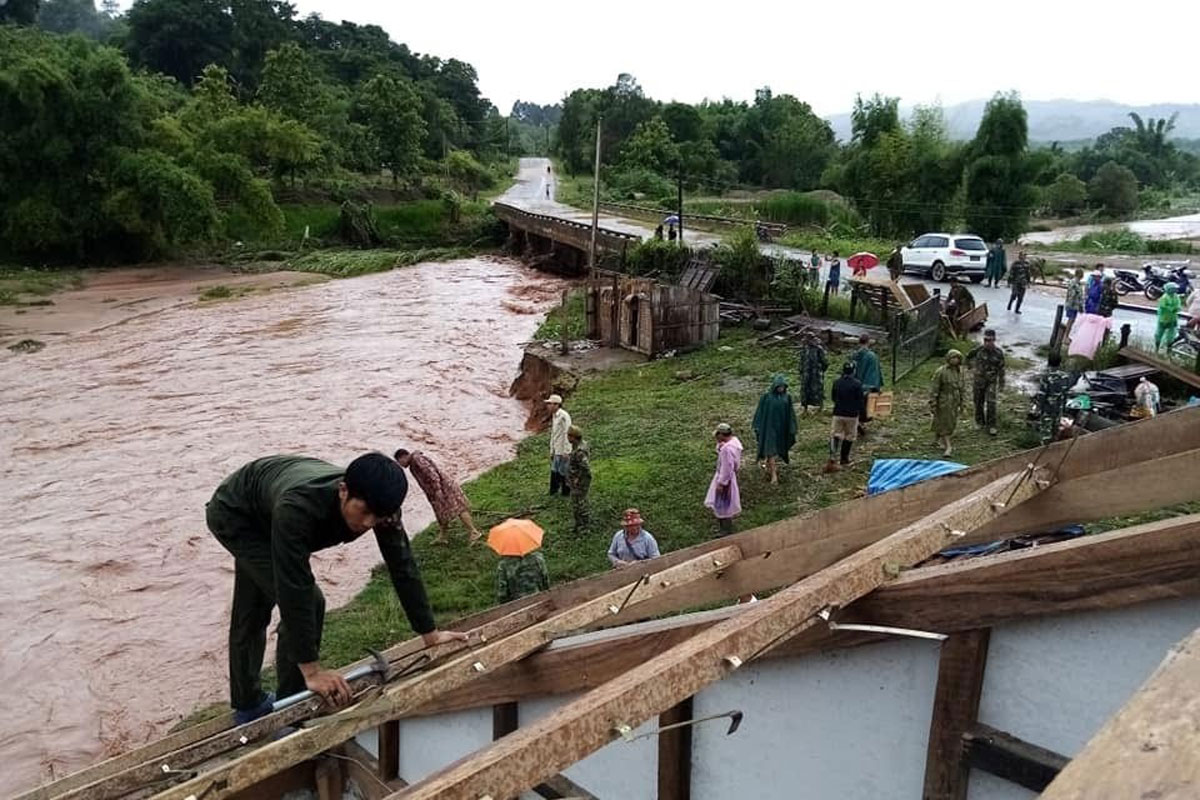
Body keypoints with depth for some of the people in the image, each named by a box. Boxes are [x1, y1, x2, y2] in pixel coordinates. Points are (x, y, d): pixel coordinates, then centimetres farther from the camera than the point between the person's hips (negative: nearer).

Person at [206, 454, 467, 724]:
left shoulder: (378, 503, -30)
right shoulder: (297, 507, -47)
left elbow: (403, 566, -22)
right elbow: (295, 588, -45)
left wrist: (430, 634, -19)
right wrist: (311, 670, -43)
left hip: (262, 512, 6)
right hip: (232, 514, -6)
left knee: (253, 613, 21)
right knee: (307, 602, -17)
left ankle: (248, 705, 40)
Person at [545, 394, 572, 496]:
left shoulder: (563, 416, -19)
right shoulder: (553, 416, 11)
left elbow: (567, 434, -20)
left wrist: (566, 451, -21)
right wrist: (551, 450, 18)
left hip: (563, 451, -8)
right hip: (556, 451, 8)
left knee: (563, 472, 1)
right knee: (554, 471, 13)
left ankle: (567, 492, 15)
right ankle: (553, 491, 24)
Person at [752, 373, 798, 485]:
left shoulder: (787, 397, -1)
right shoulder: (766, 396, -9)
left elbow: (790, 414, 4)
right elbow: (760, 412, -5)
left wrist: (792, 429, 3)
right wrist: (757, 428, -6)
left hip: (781, 427, 4)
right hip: (769, 426, -4)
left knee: (777, 448, 16)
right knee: (771, 449, -7)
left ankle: (769, 465, 40)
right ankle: (774, 474, -5)